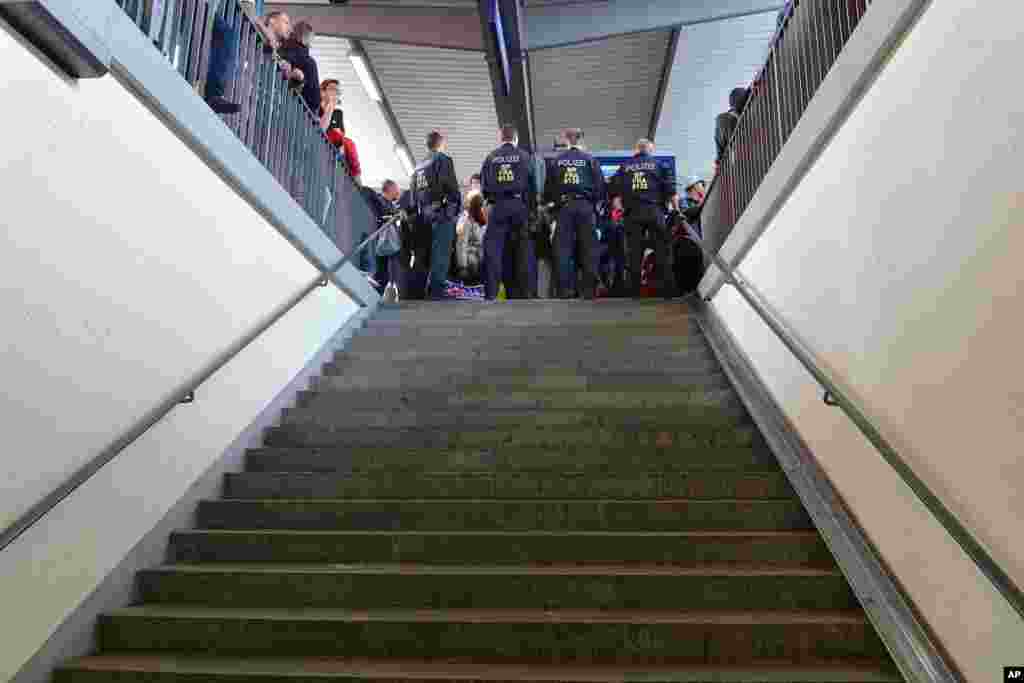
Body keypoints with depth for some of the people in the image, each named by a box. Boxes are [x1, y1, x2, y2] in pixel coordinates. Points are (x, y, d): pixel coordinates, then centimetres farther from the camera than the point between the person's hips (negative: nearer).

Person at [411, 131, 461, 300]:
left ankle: (431, 289, 15)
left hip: (425, 214, 8)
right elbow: (451, 186, -14)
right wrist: (457, 205, -3)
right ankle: (436, 290, -10)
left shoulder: (419, 166, 19)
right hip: (443, 212, -8)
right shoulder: (443, 159, -4)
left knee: (434, 251, 13)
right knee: (441, 252, -7)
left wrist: (418, 212, 19)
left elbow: (413, 191, 18)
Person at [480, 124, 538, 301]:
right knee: (523, 249, 6)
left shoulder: (491, 157, 10)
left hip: (497, 206, 1)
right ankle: (525, 292, 7)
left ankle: (490, 293, -4)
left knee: (493, 248, 1)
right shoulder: (525, 156, 6)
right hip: (520, 205, 0)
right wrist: (532, 206, 10)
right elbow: (533, 184, 2)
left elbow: (483, 185, 7)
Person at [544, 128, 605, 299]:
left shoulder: (557, 160, 7)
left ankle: (564, 290, 0)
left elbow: (548, 187, 6)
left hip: (564, 206, 1)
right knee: (588, 248, 2)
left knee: (563, 248, 3)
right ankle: (589, 290, 0)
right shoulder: (590, 159, 3)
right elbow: (600, 186, 1)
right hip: (585, 206, -1)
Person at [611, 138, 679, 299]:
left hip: (632, 213, 1)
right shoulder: (659, 165, 12)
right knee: (662, 250, 1)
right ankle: (668, 289, -2)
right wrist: (676, 209, 11)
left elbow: (615, 193, 9)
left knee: (635, 252, 2)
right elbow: (671, 191, 4)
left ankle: (634, 290, 2)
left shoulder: (624, 167, 16)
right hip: (655, 211, -1)